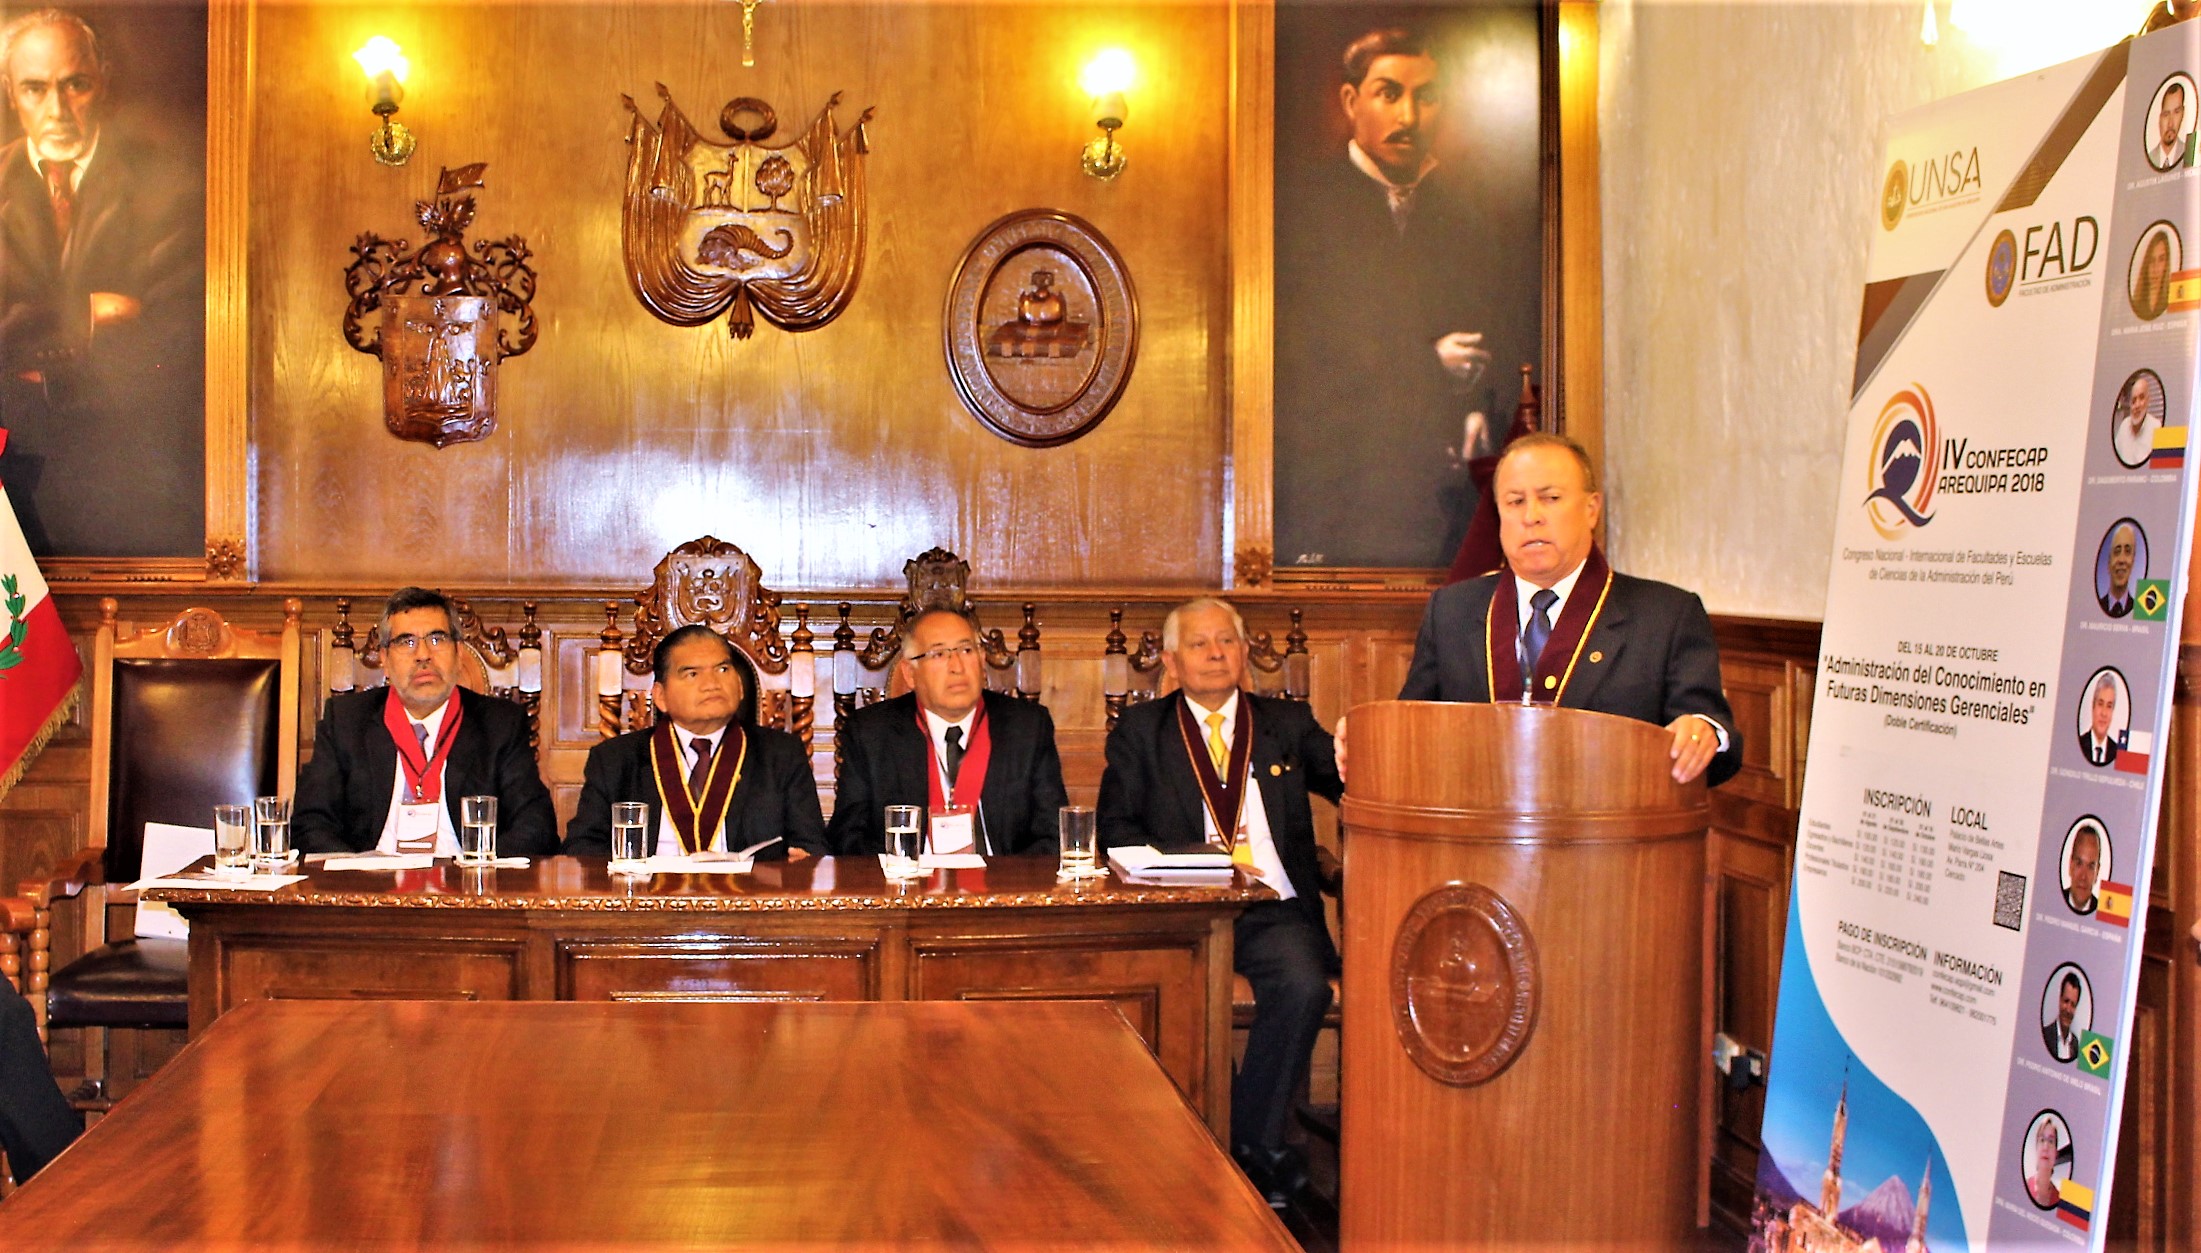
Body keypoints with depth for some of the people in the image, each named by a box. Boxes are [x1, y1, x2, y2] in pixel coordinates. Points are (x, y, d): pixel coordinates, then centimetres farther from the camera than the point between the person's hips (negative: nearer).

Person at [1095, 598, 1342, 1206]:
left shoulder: (1288, 724, 19)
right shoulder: (1139, 731, 15)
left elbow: (1352, 783, 6)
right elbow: (1116, 828, 4)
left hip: (1274, 910, 1)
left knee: (1303, 987, -30)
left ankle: (1250, 1143, -15)